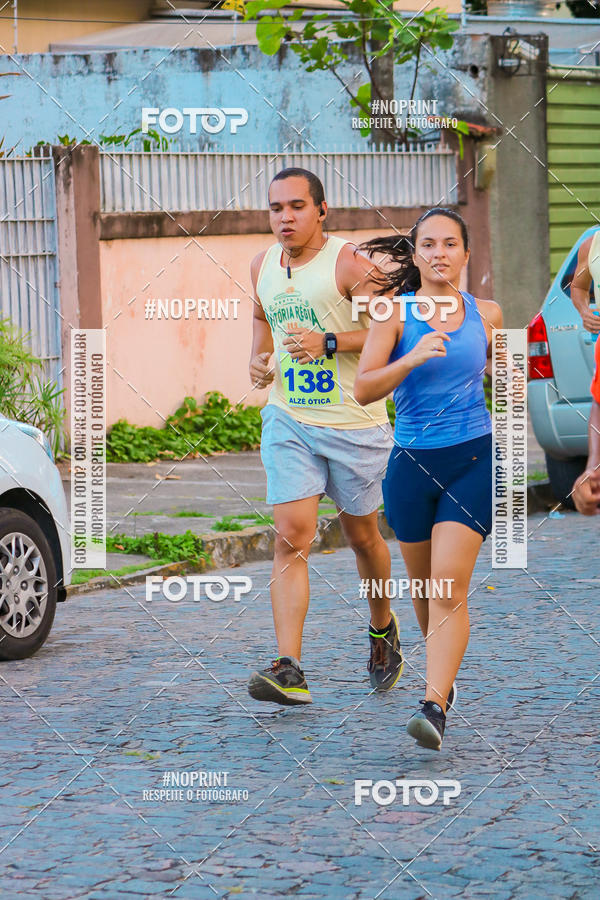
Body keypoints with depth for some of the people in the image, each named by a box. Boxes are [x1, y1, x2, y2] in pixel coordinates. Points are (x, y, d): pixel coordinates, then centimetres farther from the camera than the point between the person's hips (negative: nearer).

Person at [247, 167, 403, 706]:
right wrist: (260, 358, 10)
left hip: (355, 423, -3)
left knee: (361, 534, 13)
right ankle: (289, 671, -16)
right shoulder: (263, 267, 7)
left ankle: (383, 626, 42)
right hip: (288, 422, 3)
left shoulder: (348, 263, -12)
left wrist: (328, 343, -25)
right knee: (291, 537, -10)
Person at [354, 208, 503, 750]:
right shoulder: (395, 313, -3)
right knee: (423, 585, 14)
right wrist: (412, 359, -26)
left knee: (450, 587, -14)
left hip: (473, 460, -1)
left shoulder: (486, 314, 4)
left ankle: (435, 708, -21)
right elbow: (363, 389, -13)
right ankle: (444, 677, 40)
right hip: (413, 462, 1)